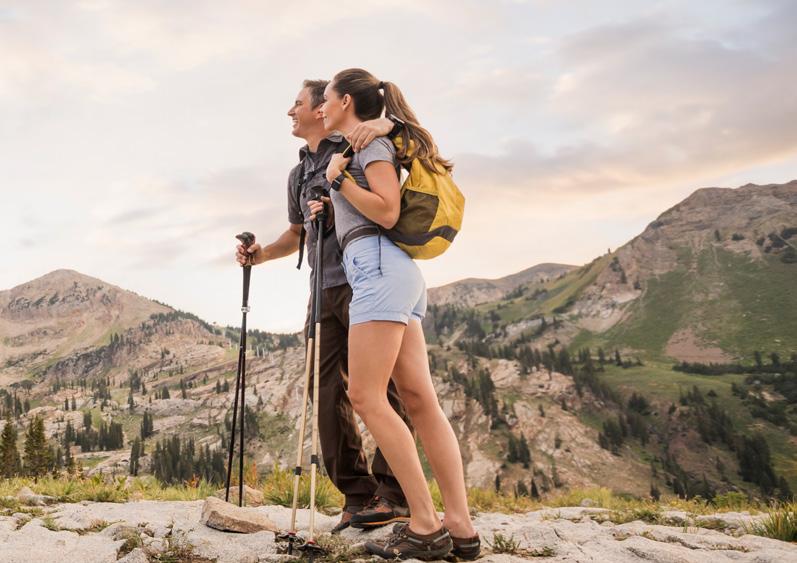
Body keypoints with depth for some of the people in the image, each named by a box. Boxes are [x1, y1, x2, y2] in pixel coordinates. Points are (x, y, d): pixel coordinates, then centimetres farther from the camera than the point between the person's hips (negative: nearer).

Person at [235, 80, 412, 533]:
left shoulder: (356, 147, 4)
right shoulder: (299, 175, 24)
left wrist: (385, 123, -22)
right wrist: (262, 254, 17)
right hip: (324, 291, 7)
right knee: (328, 392, 1)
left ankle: (396, 493, -7)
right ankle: (358, 495, 5)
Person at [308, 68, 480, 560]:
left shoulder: (371, 140, 0)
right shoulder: (362, 147, 27)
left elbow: (387, 212, -12)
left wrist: (339, 178, -5)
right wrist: (331, 207, 22)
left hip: (379, 266, -10)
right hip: (387, 270, 10)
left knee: (366, 396, -12)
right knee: (420, 399, 0)